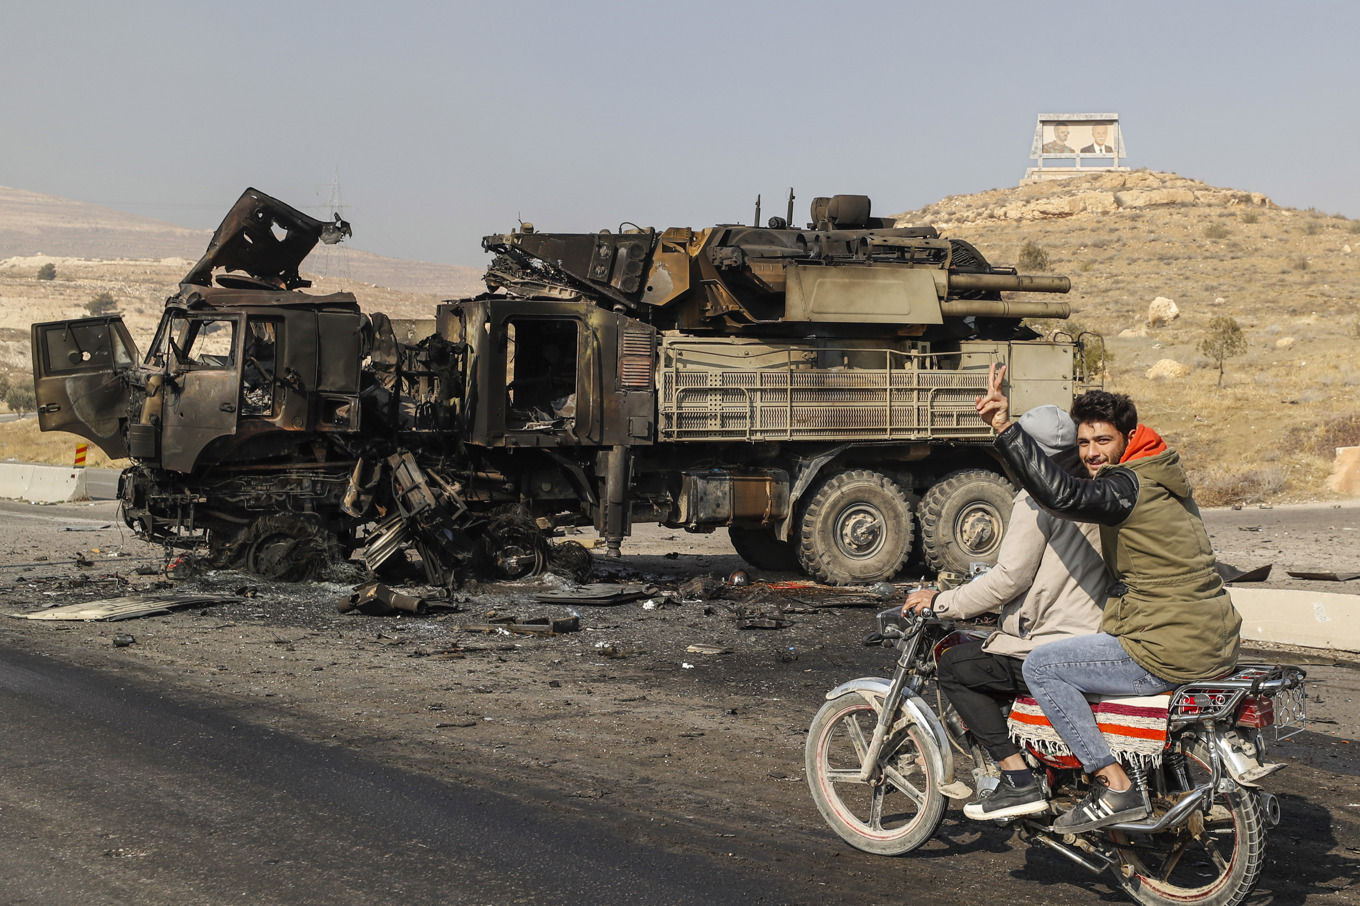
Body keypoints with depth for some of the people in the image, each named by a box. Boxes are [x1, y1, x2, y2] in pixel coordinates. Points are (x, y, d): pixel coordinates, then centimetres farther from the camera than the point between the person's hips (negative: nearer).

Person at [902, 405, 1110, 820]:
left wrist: (941, 603, -5)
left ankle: (1019, 782, -7)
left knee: (956, 667, 0)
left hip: (1057, 650, -9)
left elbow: (1009, 579, -16)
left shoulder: (1038, 499, -13)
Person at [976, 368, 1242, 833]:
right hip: (1216, 642, 10)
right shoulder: (1164, 476, 16)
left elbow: (1063, 495, -33)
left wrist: (1004, 427, -33)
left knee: (1040, 666, -5)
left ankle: (1117, 789, -6)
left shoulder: (1128, 486, -16)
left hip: (1170, 650, -10)